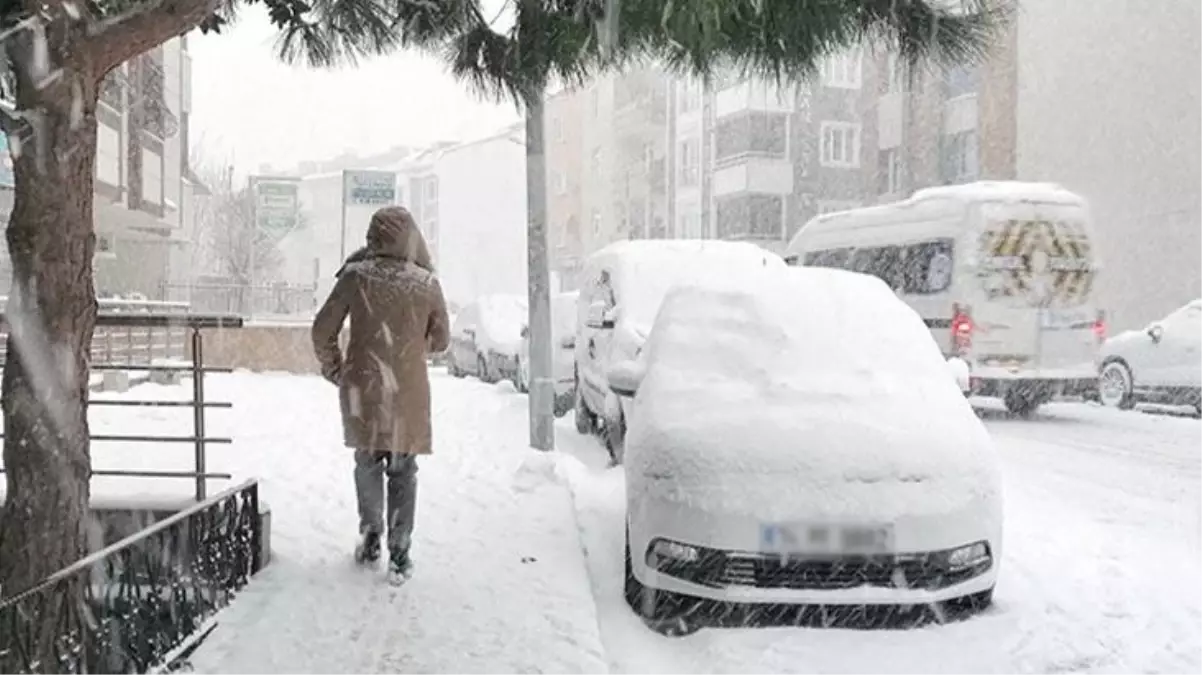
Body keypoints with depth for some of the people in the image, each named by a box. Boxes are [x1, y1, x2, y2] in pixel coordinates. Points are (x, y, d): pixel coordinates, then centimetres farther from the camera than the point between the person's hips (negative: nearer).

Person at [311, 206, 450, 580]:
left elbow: (323, 329, -1)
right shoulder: (427, 283, -5)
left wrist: (333, 369, 15)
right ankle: (399, 552, 9)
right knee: (403, 472, 10)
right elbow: (440, 339, 7)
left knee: (367, 464, 19)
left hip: (362, 388, 0)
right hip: (409, 393, 0)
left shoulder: (356, 276, -6)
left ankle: (371, 537, 24)